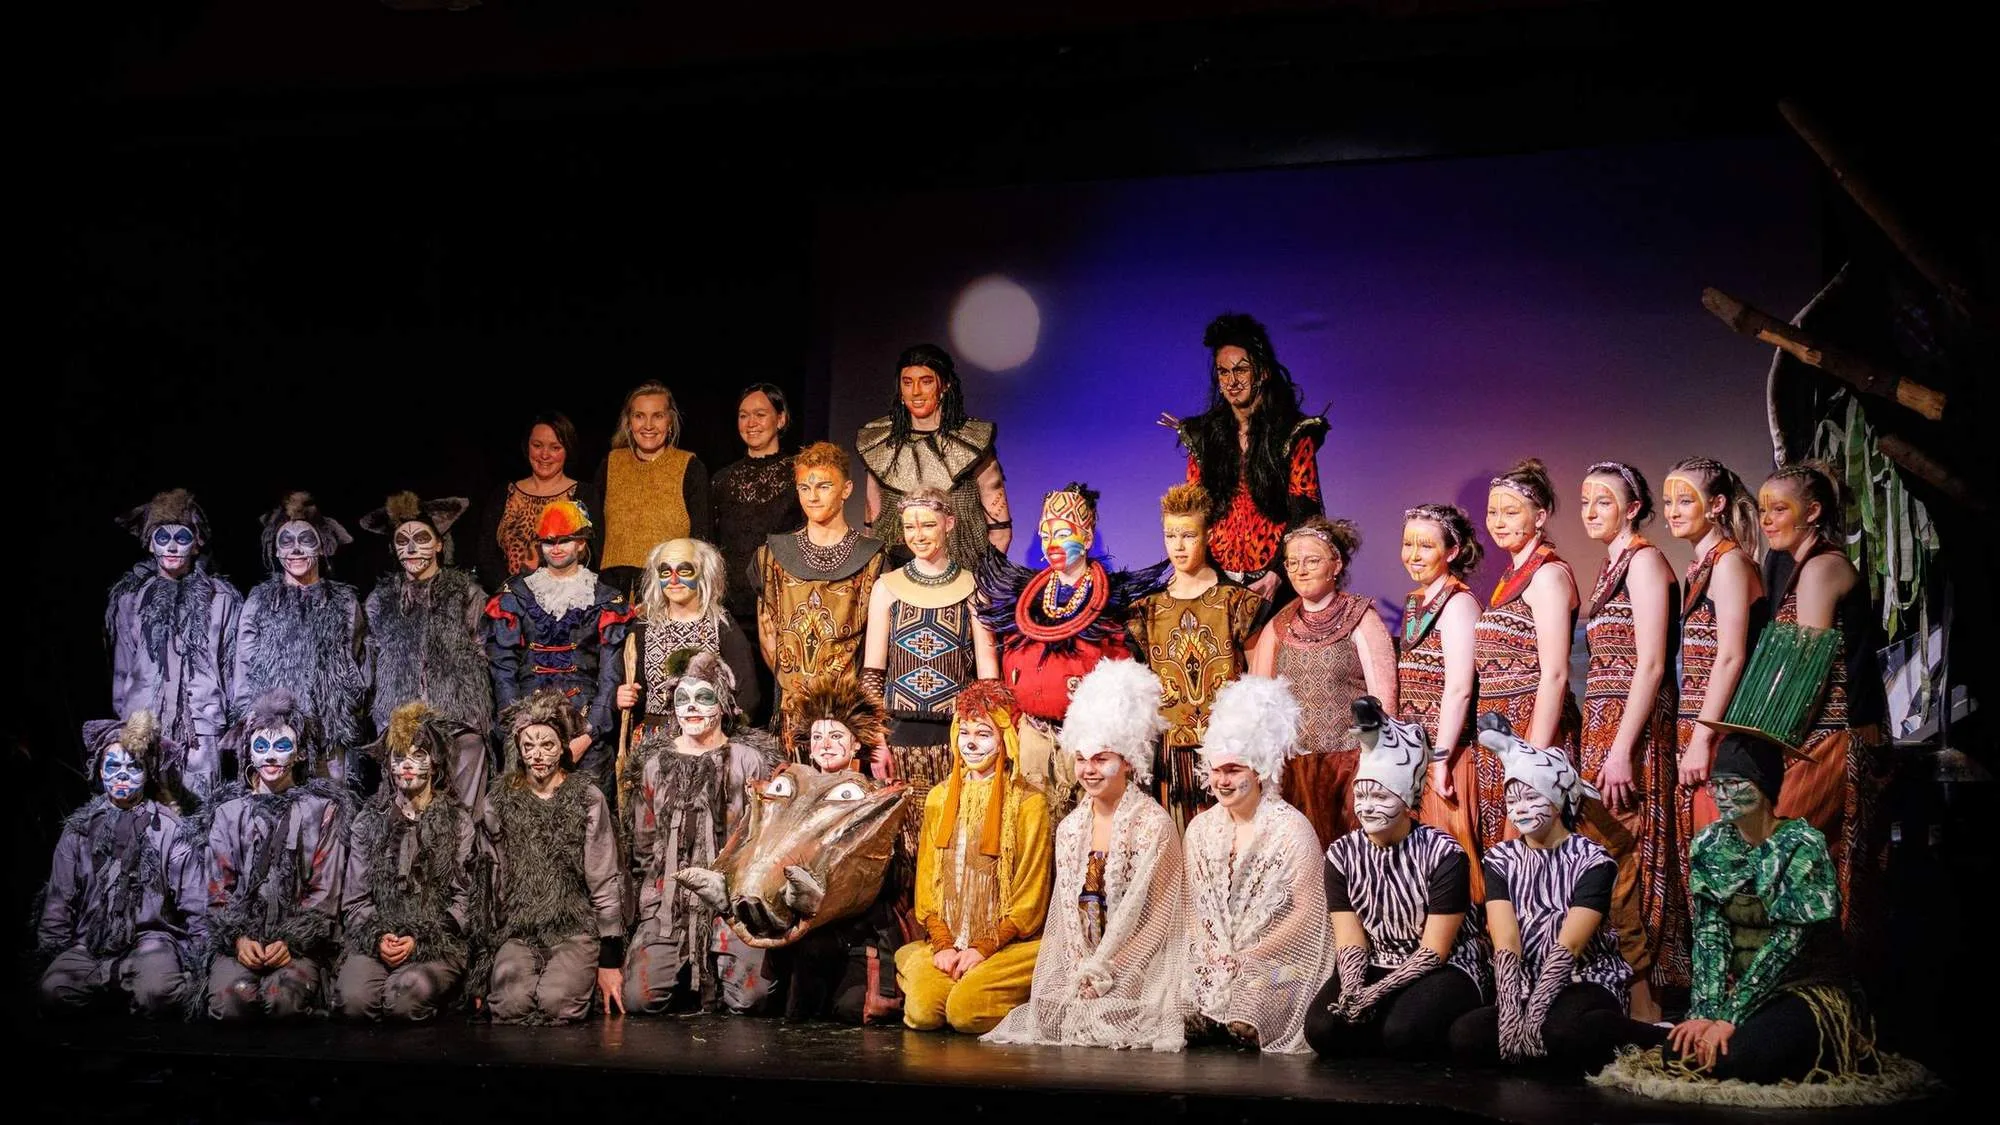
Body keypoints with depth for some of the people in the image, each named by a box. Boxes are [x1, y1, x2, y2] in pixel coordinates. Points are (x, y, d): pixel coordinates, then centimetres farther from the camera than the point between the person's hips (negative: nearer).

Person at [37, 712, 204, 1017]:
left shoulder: (170, 828, 4)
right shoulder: (79, 828, 11)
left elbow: (197, 905, 3)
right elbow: (59, 899, 13)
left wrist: (199, 961, -3)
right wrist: (51, 954, 3)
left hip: (150, 937, -3)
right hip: (90, 941, 3)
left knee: (157, 993, -35)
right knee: (54, 991, -29)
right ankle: (130, 980, -8)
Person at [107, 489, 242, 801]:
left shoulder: (221, 598, 5)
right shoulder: (129, 596, 10)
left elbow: (233, 666, 8)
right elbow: (121, 666, 15)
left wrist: (235, 726, 6)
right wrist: (121, 721, 14)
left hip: (202, 728, -1)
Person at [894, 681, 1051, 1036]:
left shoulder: (1029, 802, -2)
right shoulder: (939, 798, 13)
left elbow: (1030, 896, -3)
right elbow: (926, 879, 10)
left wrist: (984, 948, -13)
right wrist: (943, 944, -5)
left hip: (1008, 944, -3)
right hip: (945, 941, 3)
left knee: (966, 1010, -28)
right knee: (922, 1010, -24)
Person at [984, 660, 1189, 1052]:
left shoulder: (1153, 824, -9)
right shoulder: (1071, 827, 9)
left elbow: (1151, 915, -11)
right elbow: (1067, 907, 9)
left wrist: (1102, 973, -14)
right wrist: (1081, 970, -7)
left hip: (1139, 970, -5)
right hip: (1080, 968, 5)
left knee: (1106, 1016, -26)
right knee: (1052, 1009, -18)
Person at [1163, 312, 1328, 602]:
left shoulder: (1294, 433, 0)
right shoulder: (1203, 434, 11)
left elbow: (1302, 514, -6)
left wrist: (1277, 574, -17)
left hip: (1271, 581, -3)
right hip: (1214, 578, 3)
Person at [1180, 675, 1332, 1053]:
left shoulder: (1292, 828, -6)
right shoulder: (1200, 828, 11)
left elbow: (1306, 913, -9)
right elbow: (1190, 903, 12)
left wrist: (1246, 958, -14)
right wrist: (1210, 954, -6)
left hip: (1273, 964, -4)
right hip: (1210, 962, 5)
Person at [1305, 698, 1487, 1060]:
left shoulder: (1443, 855, -13)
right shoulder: (1342, 854, 0)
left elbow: (1434, 951, -14)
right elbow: (1350, 943, -2)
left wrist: (1378, 992, -25)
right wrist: (1352, 990, -24)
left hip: (1445, 968, -4)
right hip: (1375, 967, 4)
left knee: (1404, 1032, -34)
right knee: (1323, 1029, -23)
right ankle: (1413, 1039, 0)